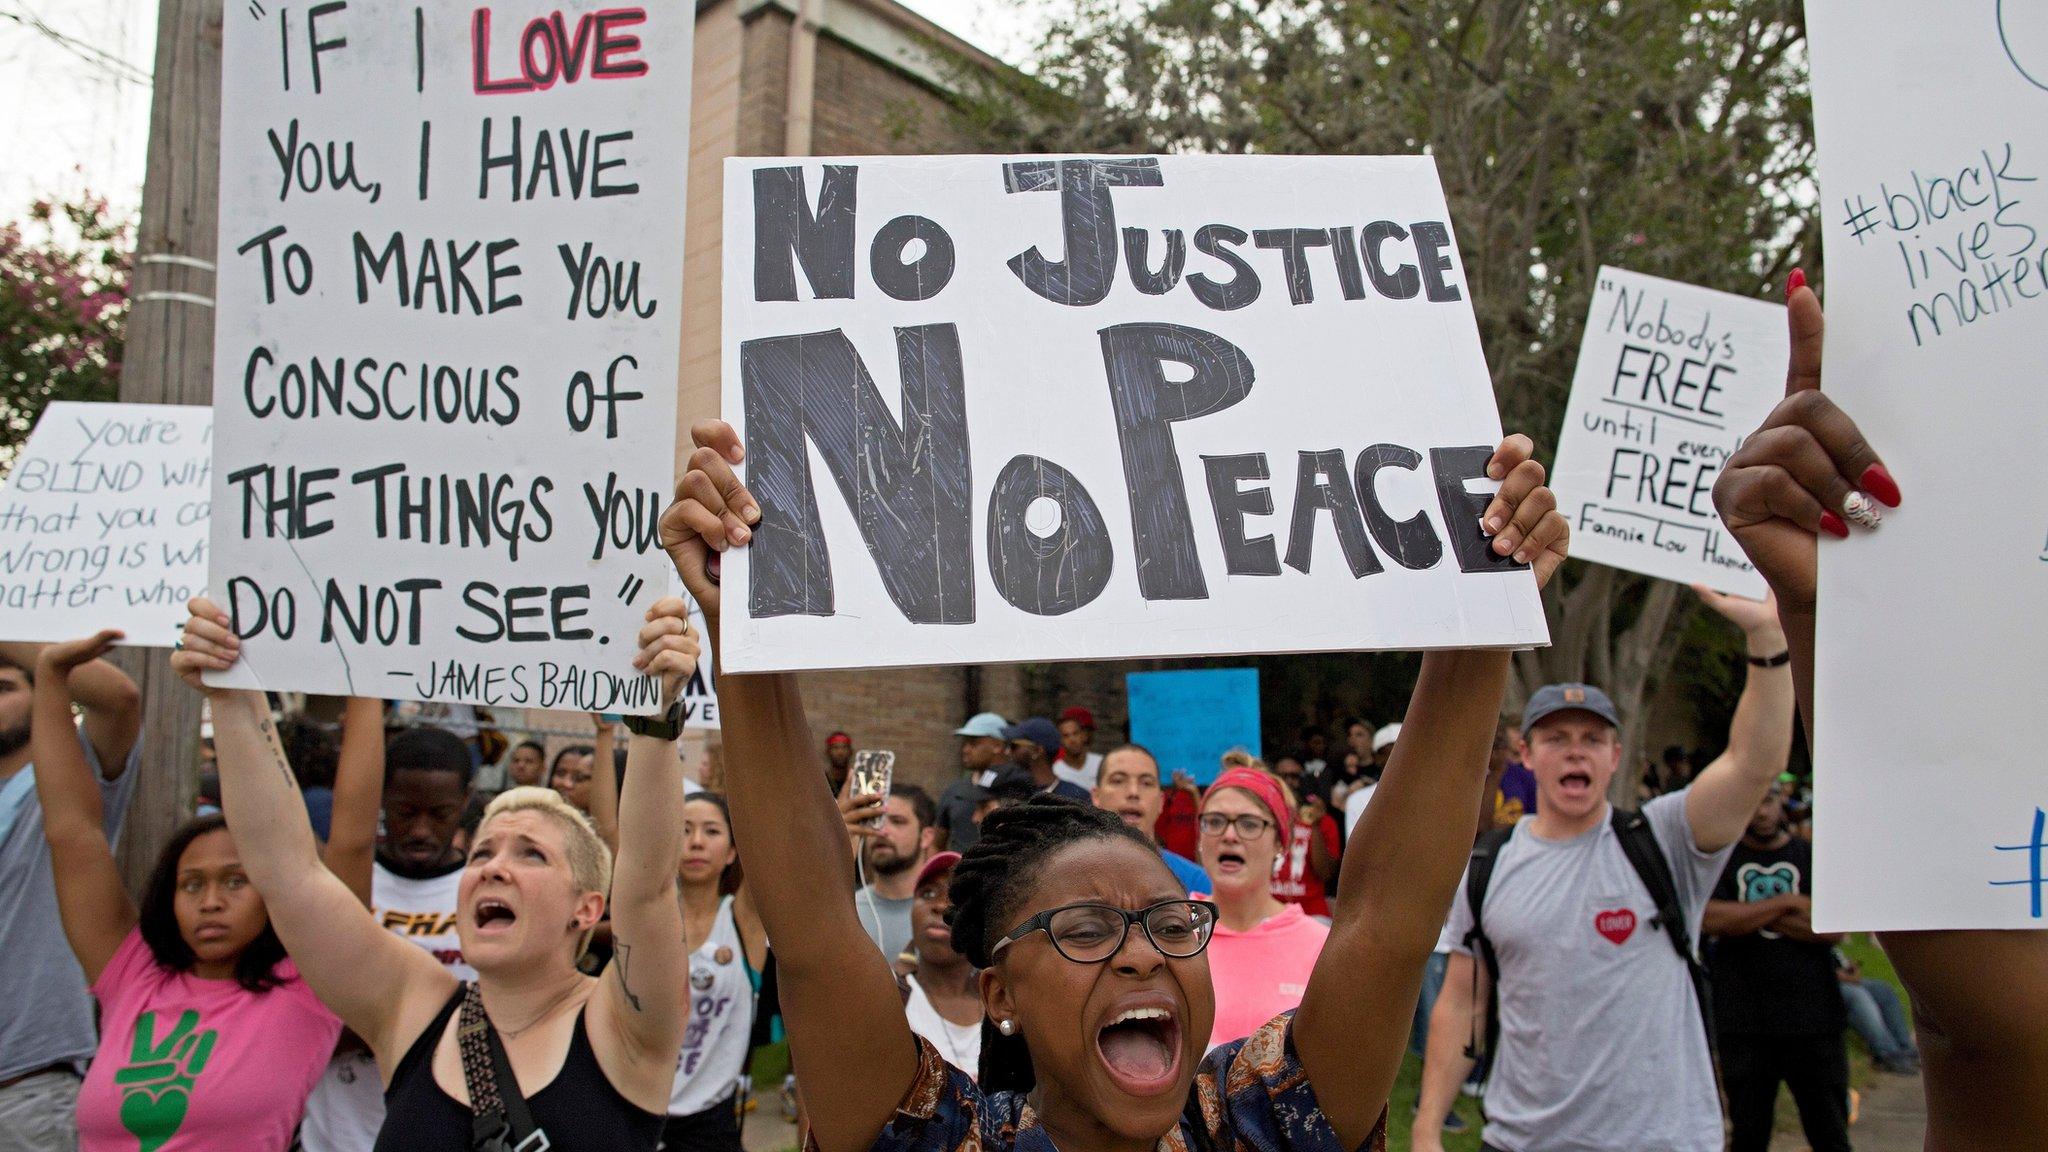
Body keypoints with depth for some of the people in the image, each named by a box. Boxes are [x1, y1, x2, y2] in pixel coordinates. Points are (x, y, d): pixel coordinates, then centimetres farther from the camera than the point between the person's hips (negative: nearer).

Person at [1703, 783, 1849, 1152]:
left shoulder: (1813, 857, 7)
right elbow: (1709, 918, -14)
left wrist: (1749, 917, -9)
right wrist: (1787, 904, -9)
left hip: (1814, 1017, 1)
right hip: (1745, 1021, -1)